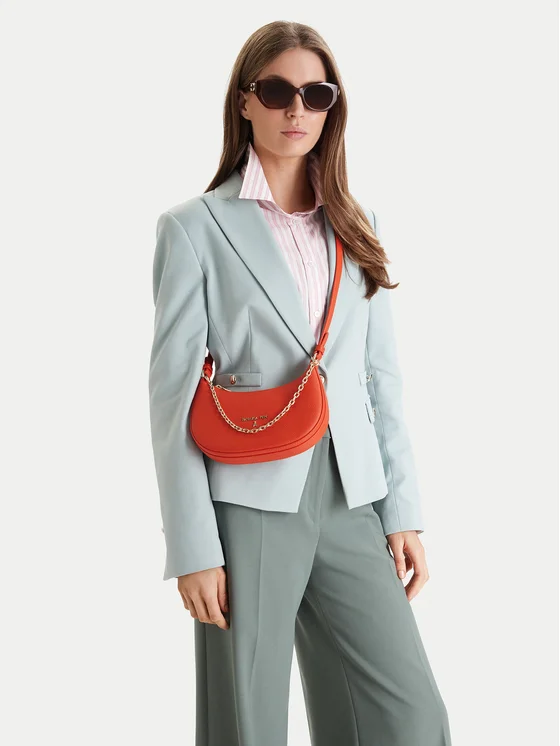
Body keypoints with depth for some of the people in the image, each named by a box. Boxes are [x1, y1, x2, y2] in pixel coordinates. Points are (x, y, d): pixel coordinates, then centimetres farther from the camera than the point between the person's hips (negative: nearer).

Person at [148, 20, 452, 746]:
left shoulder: (354, 226, 13)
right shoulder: (196, 226, -1)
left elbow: (383, 378, 12)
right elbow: (174, 393, -4)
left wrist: (403, 511, 5)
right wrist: (193, 548, -9)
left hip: (349, 501, 4)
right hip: (251, 504, -4)